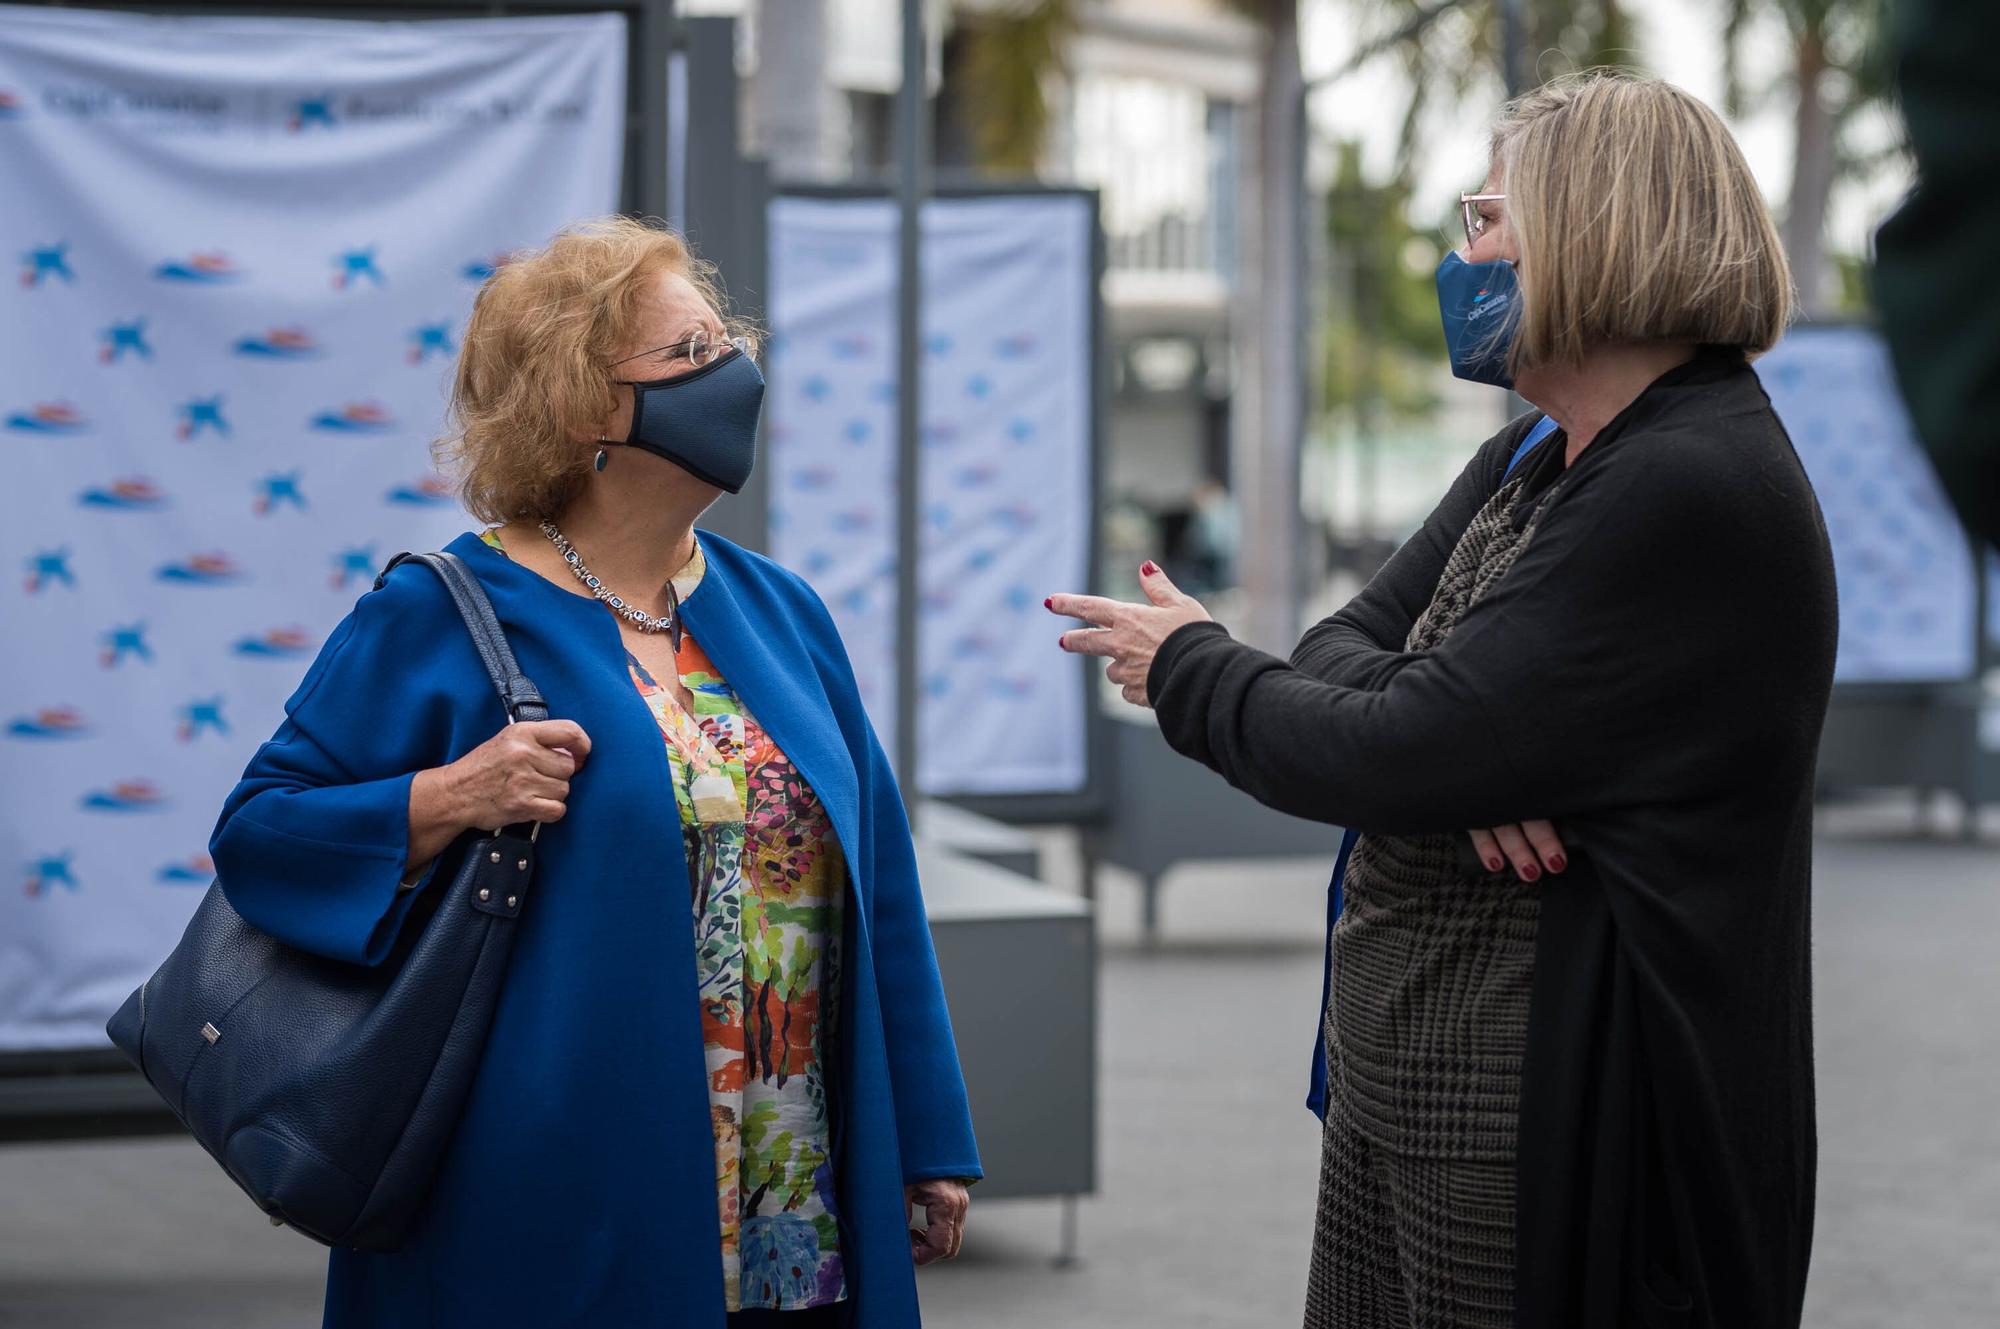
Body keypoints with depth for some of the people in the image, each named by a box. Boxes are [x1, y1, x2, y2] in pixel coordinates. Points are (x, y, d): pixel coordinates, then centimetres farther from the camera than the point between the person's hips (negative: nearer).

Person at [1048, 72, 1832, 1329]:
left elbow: (1382, 759, -20)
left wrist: (1187, 666, -2)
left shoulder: (1693, 496, -20)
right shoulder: (1538, 459, 12)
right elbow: (1347, 650, 8)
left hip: (1559, 1133, -9)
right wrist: (1467, 750, -15)